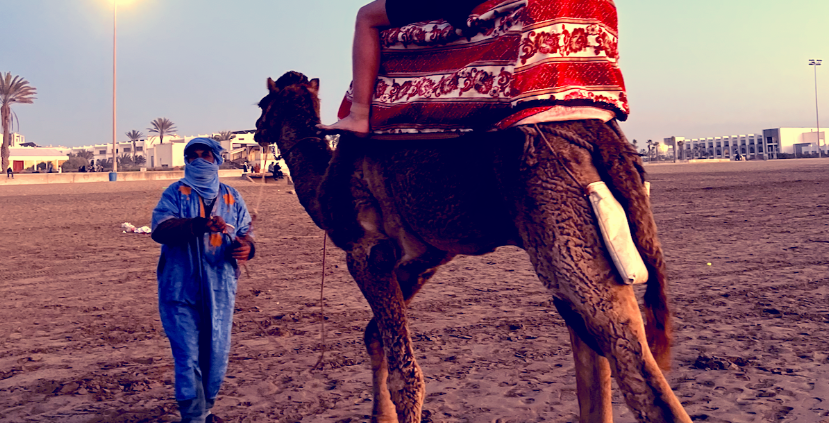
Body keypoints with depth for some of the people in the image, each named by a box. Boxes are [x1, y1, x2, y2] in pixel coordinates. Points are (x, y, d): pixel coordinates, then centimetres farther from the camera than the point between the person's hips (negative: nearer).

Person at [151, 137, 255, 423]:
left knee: (217, 353, 11)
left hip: (220, 289, 4)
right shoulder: (175, 193, 2)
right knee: (188, 356, -2)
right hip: (181, 288, -3)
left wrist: (246, 246, -9)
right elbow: (160, 228, -13)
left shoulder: (231, 197, 12)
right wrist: (198, 225, -30)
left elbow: (245, 231, 16)